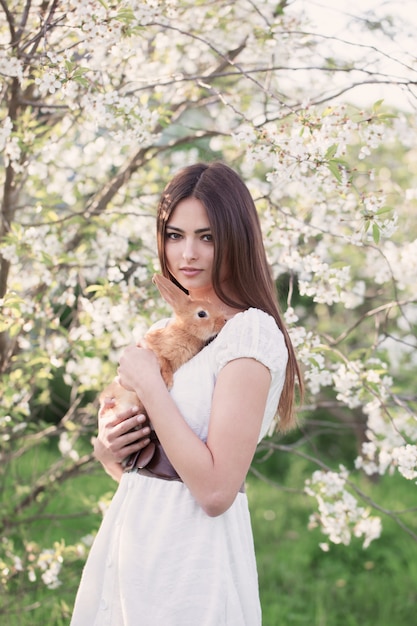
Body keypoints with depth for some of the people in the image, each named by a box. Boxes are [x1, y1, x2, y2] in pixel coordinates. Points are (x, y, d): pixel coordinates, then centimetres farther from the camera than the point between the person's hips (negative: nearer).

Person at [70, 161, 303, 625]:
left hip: (190, 562, -7)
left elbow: (216, 490, -23)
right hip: (129, 543, 8)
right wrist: (107, 452, -5)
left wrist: (148, 385, -18)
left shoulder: (252, 331, -15)